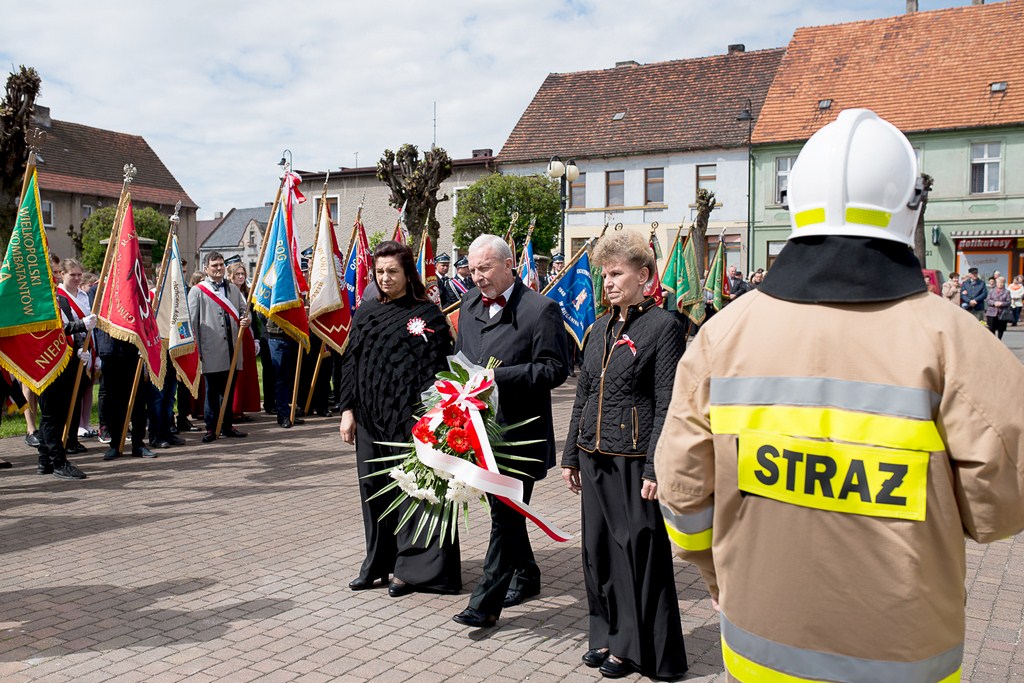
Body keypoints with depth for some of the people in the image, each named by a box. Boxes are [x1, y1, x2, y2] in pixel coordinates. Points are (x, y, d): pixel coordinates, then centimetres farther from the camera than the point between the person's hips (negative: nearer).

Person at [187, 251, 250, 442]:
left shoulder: (232, 289, 17)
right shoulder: (197, 291, 2)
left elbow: (243, 310, 22)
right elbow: (191, 321, -2)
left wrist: (245, 320, -3)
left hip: (232, 351, 4)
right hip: (211, 351, -4)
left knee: (229, 390, 11)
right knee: (212, 391, 1)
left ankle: (227, 426, 20)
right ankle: (211, 428, 9)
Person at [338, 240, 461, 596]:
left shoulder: (426, 313, -4)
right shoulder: (366, 311, 10)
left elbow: (435, 367, -8)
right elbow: (350, 361, 12)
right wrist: (348, 410, 6)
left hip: (408, 418, -5)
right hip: (369, 417, 5)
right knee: (373, 488, 11)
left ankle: (412, 567, 14)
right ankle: (378, 563, 25)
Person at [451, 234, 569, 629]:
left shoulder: (540, 310, -11)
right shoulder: (470, 304, 10)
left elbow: (556, 368, -15)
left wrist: (499, 376, -22)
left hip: (519, 430, -7)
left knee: (506, 515, -4)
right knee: (503, 510, 18)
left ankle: (486, 602, 1)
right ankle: (526, 576, 37)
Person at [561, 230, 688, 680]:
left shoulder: (663, 326, -8)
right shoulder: (601, 328, 13)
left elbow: (667, 404, -12)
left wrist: (655, 468, -16)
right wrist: (571, 455, 15)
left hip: (635, 460, -7)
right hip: (596, 457, 7)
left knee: (637, 550, 3)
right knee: (598, 550, 13)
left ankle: (634, 647, 18)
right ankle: (607, 635, 30)